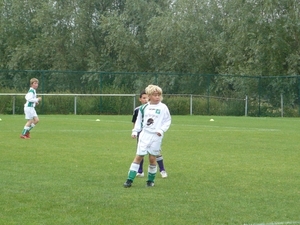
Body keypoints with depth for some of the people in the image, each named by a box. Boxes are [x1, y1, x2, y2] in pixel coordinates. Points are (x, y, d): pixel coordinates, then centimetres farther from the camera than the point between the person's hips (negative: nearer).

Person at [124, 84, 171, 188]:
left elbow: (167, 121, 1)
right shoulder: (144, 108, 7)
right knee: (138, 156, -1)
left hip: (156, 136, -2)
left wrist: (161, 130, -11)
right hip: (144, 134, 2)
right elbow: (139, 121, 15)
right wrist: (135, 131, 6)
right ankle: (130, 179, -1)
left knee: (152, 158, 1)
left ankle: (151, 180, 17)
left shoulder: (163, 108, -1)